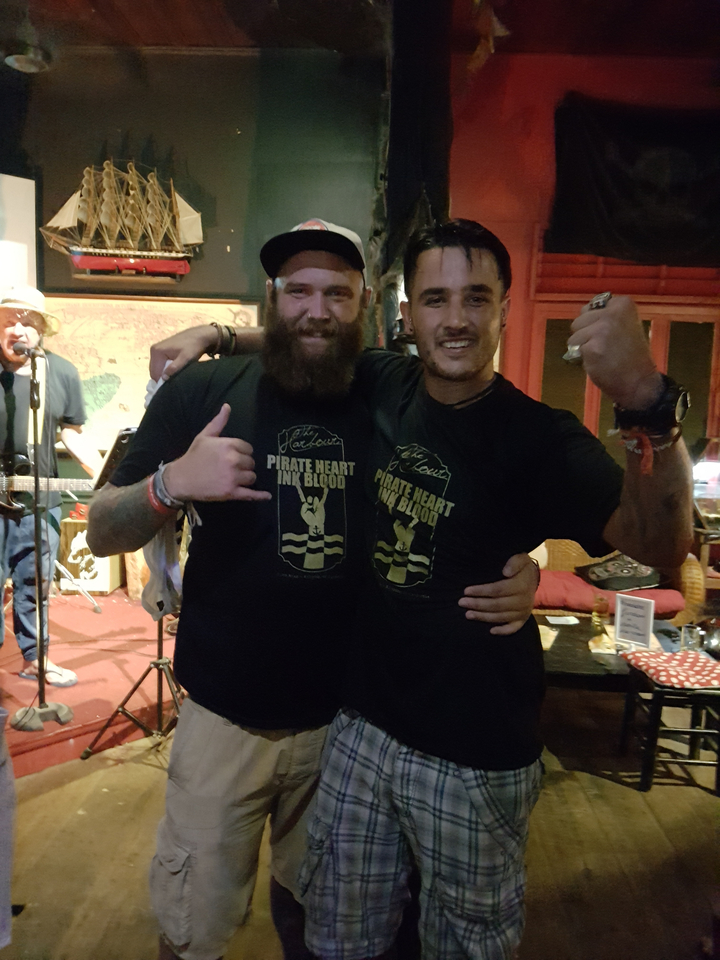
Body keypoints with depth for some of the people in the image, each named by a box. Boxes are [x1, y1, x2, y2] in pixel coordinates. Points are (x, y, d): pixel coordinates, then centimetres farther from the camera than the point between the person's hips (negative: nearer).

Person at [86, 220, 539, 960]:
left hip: (346, 716, 2)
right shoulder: (203, 392, -11)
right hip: (225, 713, -2)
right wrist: (172, 482, -29)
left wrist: (520, 574, -16)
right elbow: (102, 534, -8)